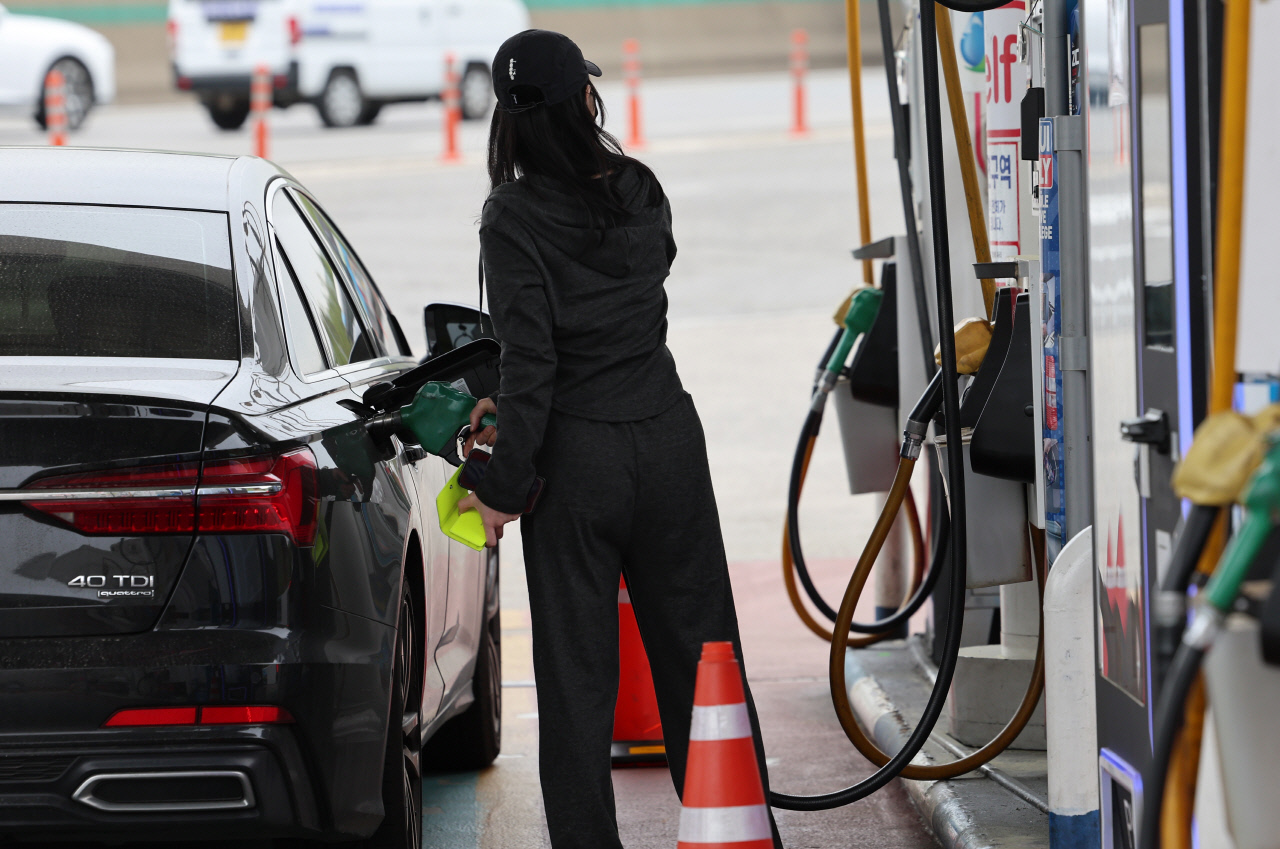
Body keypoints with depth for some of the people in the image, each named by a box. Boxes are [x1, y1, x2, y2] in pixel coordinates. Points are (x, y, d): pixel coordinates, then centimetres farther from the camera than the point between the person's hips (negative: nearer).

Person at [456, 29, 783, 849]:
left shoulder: (514, 217, -13)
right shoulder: (641, 193, 2)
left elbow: (531, 358, -17)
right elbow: (624, 319, 7)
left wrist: (502, 487, -11)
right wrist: (508, 403, 10)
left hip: (578, 456, -4)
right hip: (668, 441, 4)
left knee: (577, 674, 4)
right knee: (698, 655, 12)